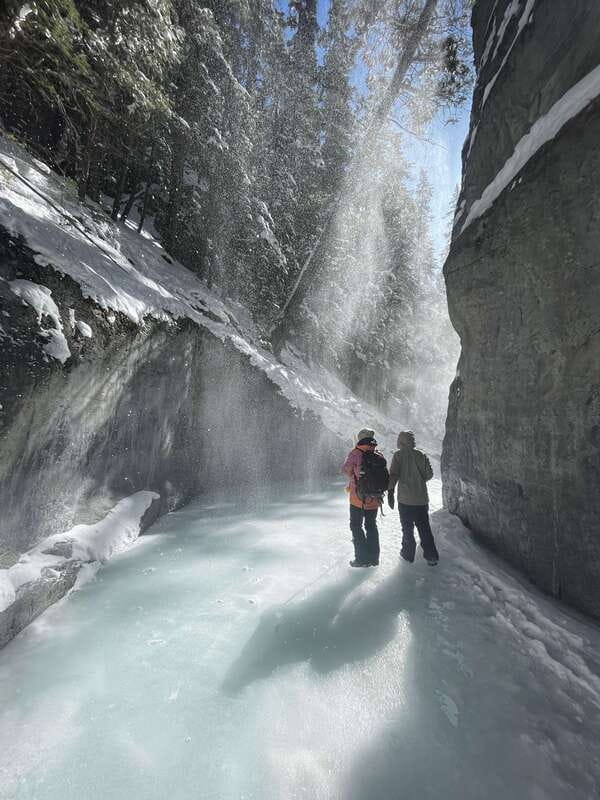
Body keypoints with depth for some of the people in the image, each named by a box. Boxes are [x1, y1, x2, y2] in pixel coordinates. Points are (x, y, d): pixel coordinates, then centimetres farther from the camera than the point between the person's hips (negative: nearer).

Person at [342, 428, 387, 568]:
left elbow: (346, 469, -7)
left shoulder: (355, 453, -15)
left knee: (356, 526, 10)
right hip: (374, 500, 5)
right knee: (371, 526, 20)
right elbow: (386, 479, 5)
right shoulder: (380, 456, -1)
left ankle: (362, 558, 10)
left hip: (358, 499, -5)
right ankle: (373, 557, 27)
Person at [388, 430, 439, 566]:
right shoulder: (421, 455, 2)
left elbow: (393, 474, -15)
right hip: (422, 499, 3)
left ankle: (408, 554, 20)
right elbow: (429, 475, 7)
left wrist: (390, 491, -12)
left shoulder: (399, 455, -8)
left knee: (407, 528, 10)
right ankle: (431, 556, 14)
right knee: (424, 528, 13)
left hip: (405, 499, -3)